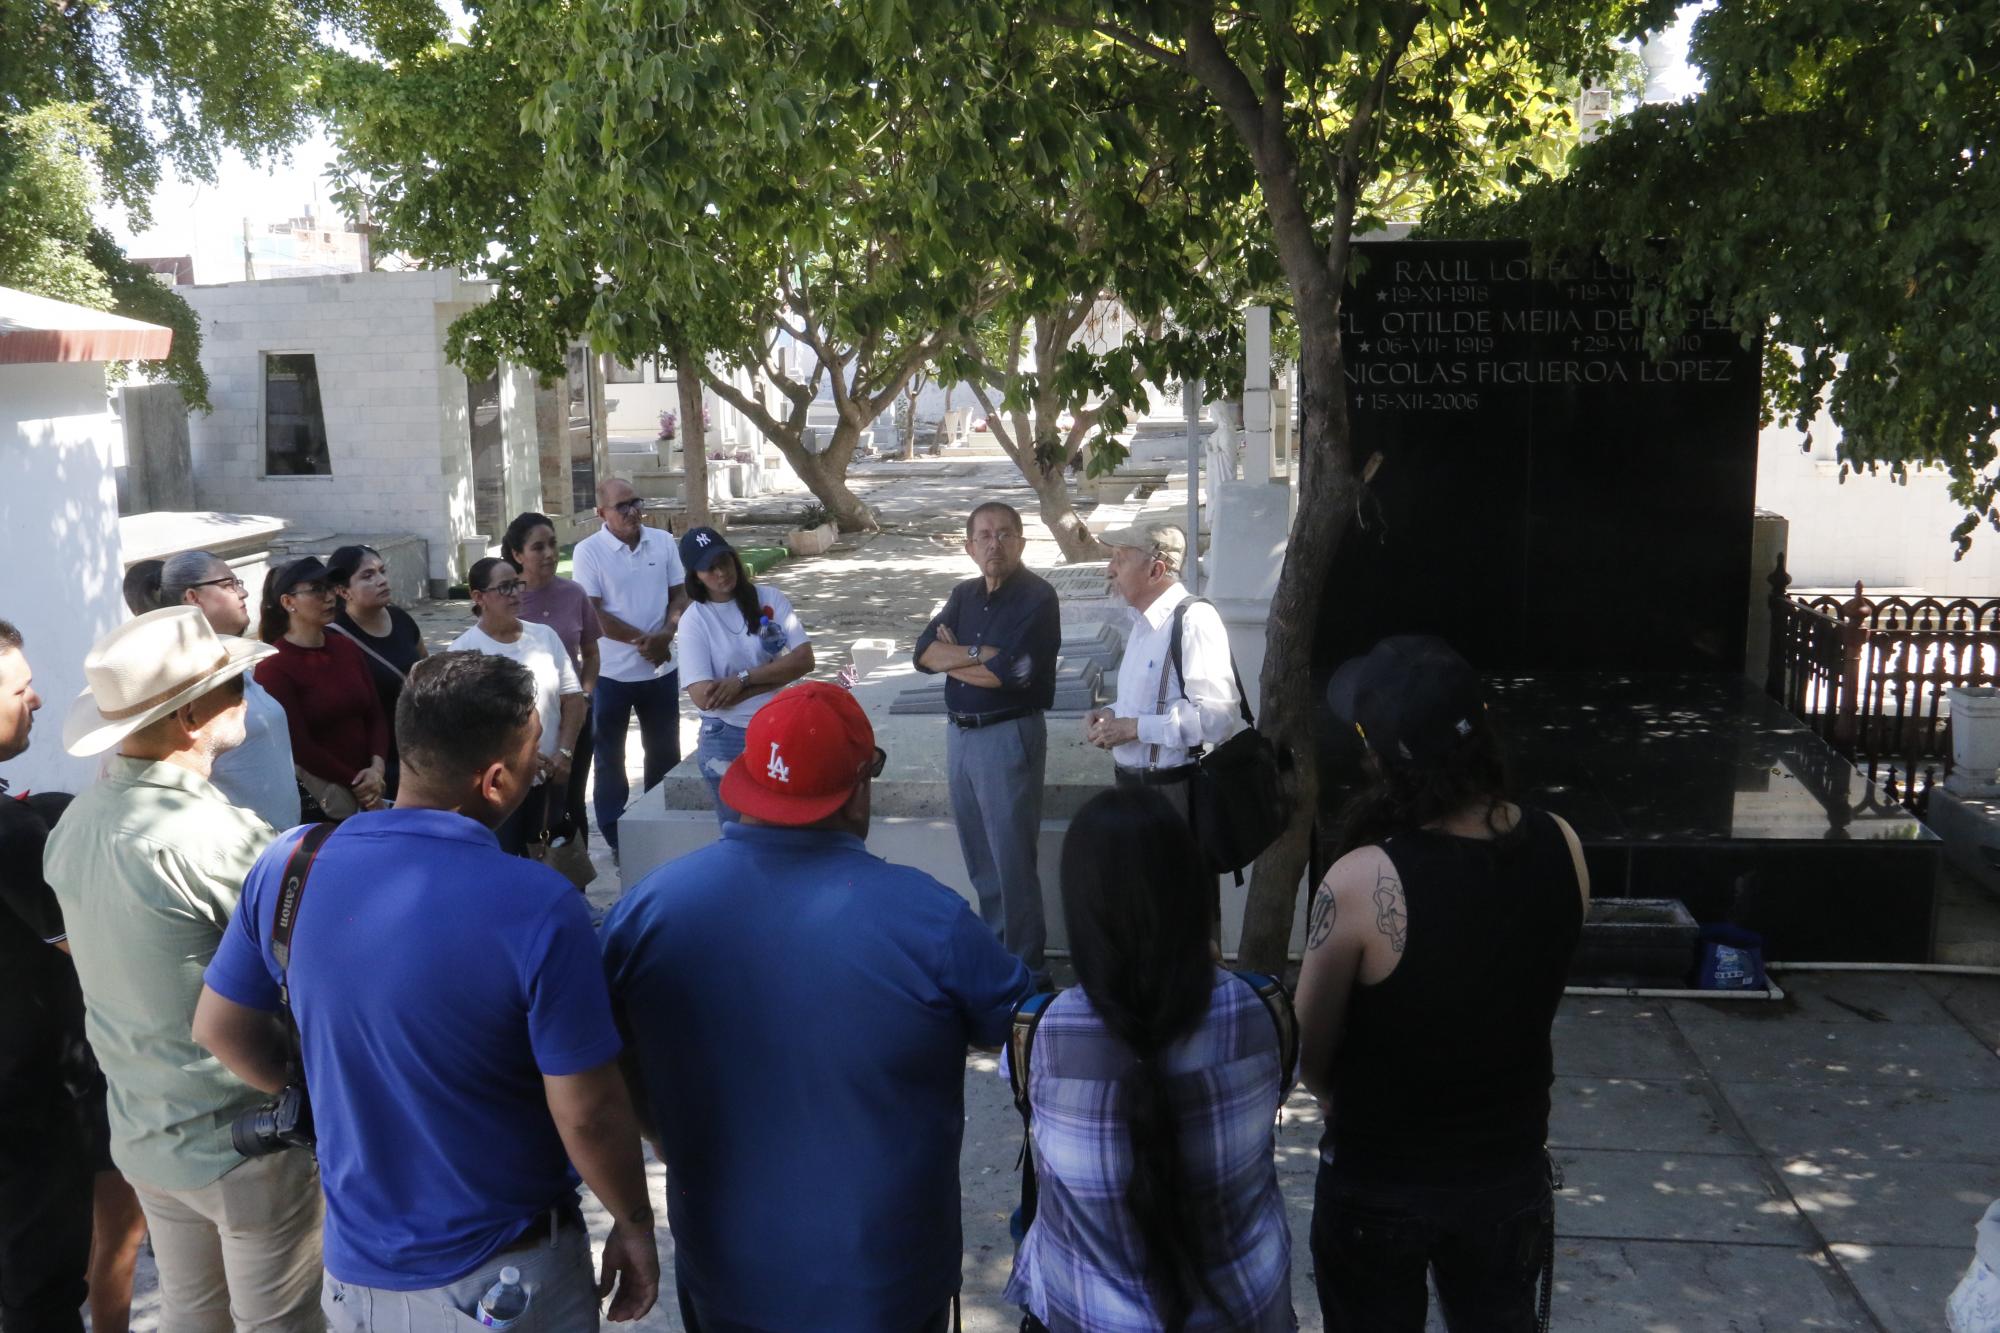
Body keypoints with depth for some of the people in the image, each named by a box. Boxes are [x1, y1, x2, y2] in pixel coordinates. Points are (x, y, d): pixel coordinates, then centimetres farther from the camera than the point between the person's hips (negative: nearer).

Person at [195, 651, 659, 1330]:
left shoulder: (288, 866, -12)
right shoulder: (538, 906, -27)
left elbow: (220, 1029, 3)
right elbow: (588, 1114, -21)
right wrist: (636, 1225, -5)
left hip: (356, 1260, 4)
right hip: (507, 1274, -3)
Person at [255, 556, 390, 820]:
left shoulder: (346, 648, 7)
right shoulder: (274, 666, -11)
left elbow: (375, 714, 6)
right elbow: (298, 745, -13)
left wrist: (377, 769, -10)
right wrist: (355, 782, -10)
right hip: (315, 798, -5)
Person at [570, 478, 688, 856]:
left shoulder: (663, 542, 1)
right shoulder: (588, 552, -11)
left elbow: (679, 594, 5)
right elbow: (593, 614, -15)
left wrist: (667, 632, -14)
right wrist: (643, 640, -19)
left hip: (660, 668, 4)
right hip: (610, 672, -4)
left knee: (665, 752, 15)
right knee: (610, 756, 8)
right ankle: (616, 837, 18)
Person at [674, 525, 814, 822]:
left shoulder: (769, 598, -3)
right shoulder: (694, 619, -9)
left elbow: (804, 659, -10)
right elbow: (703, 695, -18)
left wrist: (742, 679, -19)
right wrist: (776, 676, -15)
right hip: (726, 741, -2)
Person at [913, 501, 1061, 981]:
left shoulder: (1037, 597, -12)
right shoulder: (964, 595, 11)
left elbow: (1010, 673, -21)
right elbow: (924, 653, -1)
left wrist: (952, 657, -6)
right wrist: (980, 653, -16)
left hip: (1009, 736, -7)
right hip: (961, 733, 7)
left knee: (1012, 857, -2)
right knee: (978, 854, 16)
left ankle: (1024, 967, 8)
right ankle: (995, 945, 31)